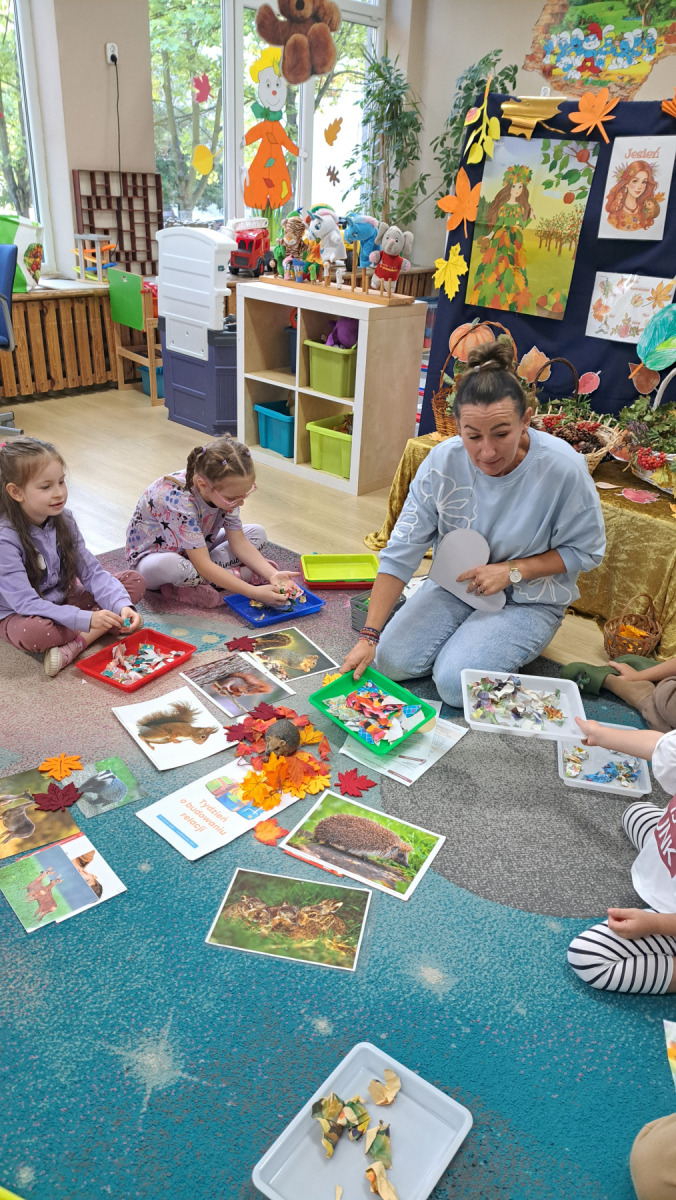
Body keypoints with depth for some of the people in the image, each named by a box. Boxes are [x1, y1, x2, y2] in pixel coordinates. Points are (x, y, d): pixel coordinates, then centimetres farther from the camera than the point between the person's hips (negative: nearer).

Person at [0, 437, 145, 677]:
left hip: (63, 599, 6)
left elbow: (92, 572, -8)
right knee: (33, 633, -42)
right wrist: (86, 619, -37)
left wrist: (122, 606, -26)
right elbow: (26, 603, -29)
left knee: (135, 581, -8)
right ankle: (99, 631, -17)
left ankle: (75, 644, -19)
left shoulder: (63, 520, -7)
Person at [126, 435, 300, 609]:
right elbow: (203, 565, -36)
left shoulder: (225, 491, -17)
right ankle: (243, 573, -18)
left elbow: (239, 543, -10)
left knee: (257, 533, -3)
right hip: (152, 558, -7)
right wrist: (254, 592, -40)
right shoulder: (179, 500, -37)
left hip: (195, 553, 7)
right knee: (168, 566, -43)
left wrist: (273, 575, -25)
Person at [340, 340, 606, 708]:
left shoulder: (564, 467, -25)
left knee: (455, 684, -20)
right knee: (391, 662, -9)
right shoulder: (443, 462, -19)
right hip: (456, 583, 3)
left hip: (528, 600, -3)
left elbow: (585, 551, -10)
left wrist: (512, 570, -23)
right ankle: (467, 634, 17)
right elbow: (401, 553, -18)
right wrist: (368, 636, -23)